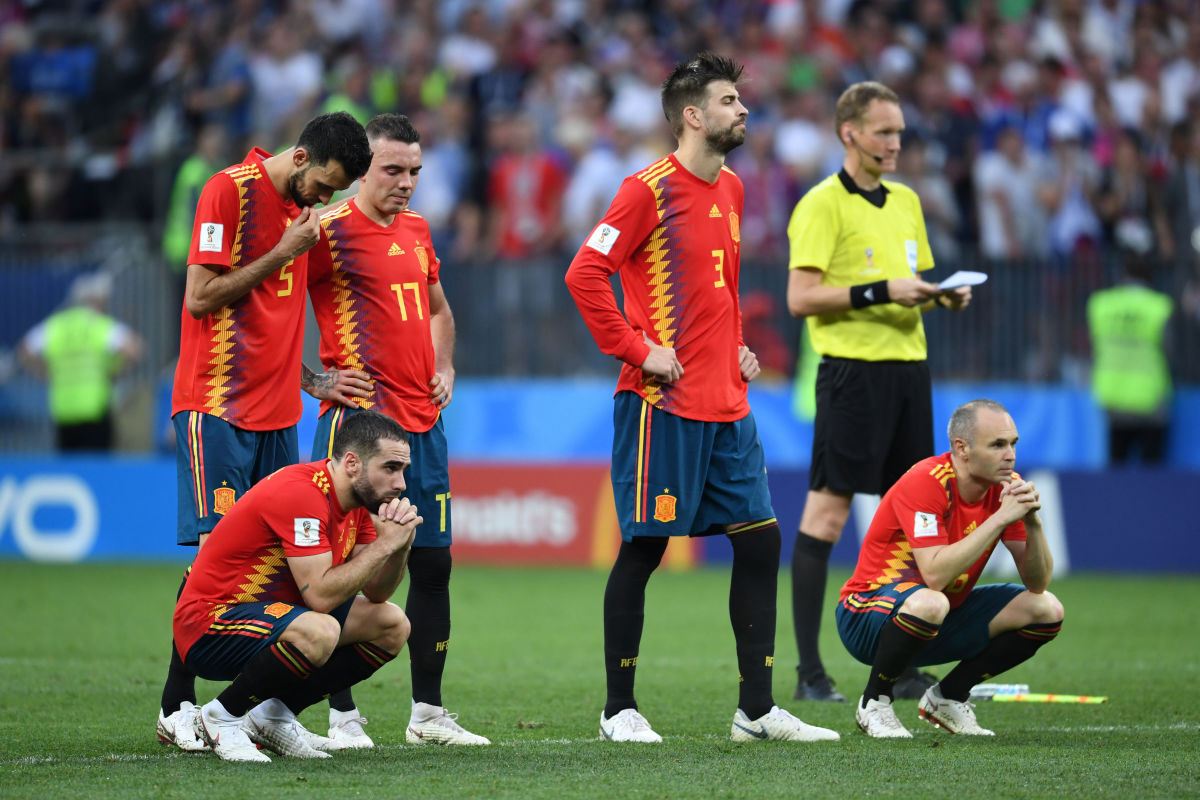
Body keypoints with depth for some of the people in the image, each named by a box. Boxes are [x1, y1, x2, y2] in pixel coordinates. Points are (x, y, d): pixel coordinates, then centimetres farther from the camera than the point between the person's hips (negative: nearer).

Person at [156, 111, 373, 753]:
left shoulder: (302, 212, 15)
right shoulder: (228, 191, -9)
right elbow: (201, 298, -13)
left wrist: (314, 380, 13)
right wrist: (281, 254, -12)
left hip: (277, 410, 8)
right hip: (217, 406, -8)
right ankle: (176, 708, -4)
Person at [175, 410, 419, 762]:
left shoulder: (359, 497, 4)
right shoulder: (300, 494, -25)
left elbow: (376, 593, 8)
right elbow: (320, 595, -30)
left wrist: (400, 544, -11)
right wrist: (383, 544, -24)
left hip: (270, 611, 10)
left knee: (392, 624, 3)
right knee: (318, 632, -37)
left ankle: (272, 716, 5)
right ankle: (222, 716, -12)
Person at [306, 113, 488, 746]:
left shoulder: (416, 229, 15)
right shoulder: (330, 230, -7)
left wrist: (444, 367, 15)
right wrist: (318, 376, -17)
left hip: (422, 421, 7)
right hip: (357, 419, -7)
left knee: (433, 562, 8)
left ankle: (428, 712, 15)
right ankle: (342, 714, 0)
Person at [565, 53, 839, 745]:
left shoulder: (732, 189, 15)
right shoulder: (649, 189, -9)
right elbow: (585, 274, -14)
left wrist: (738, 347, 16)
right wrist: (637, 351, -14)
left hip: (728, 405, 8)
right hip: (664, 403, -8)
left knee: (760, 541, 4)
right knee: (645, 548, -2)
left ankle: (757, 710, 8)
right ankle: (620, 709, 7)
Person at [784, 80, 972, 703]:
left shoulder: (906, 202, 17)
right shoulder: (822, 205, -7)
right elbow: (800, 297, -14)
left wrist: (943, 297, 5)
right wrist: (881, 291, -20)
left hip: (908, 366, 8)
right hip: (852, 369, -7)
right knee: (827, 513, -7)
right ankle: (809, 671, -5)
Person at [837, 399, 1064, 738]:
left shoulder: (1008, 486, -5)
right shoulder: (924, 483, -25)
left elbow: (1038, 583, -6)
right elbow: (936, 575, -36)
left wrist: (1032, 522, -24)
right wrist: (1000, 519, -34)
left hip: (944, 621, 7)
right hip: (867, 617, -7)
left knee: (1047, 610, -7)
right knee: (929, 603, -40)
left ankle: (947, 697, 6)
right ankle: (874, 703, -14)